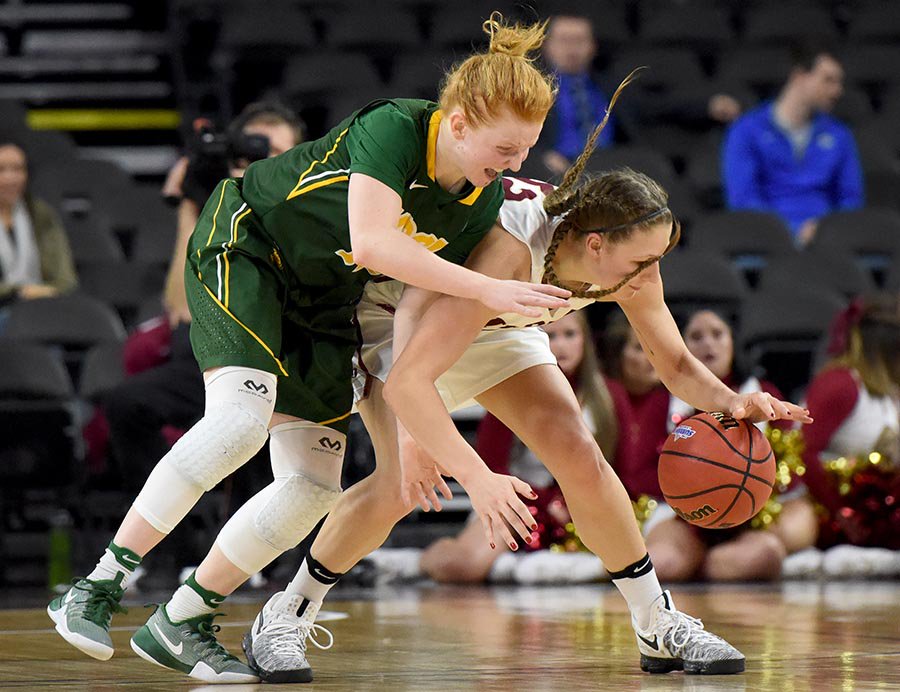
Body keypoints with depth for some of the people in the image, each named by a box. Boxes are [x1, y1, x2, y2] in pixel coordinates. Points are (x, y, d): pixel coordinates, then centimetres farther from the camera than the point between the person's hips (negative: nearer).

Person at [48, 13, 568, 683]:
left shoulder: (485, 201, -8)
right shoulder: (393, 127, -27)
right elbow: (373, 242, -41)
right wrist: (488, 289, -42)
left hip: (325, 300, 7)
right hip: (243, 249, -7)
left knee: (315, 487, -4)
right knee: (241, 418, -30)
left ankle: (179, 625, 8)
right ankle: (98, 588, -23)